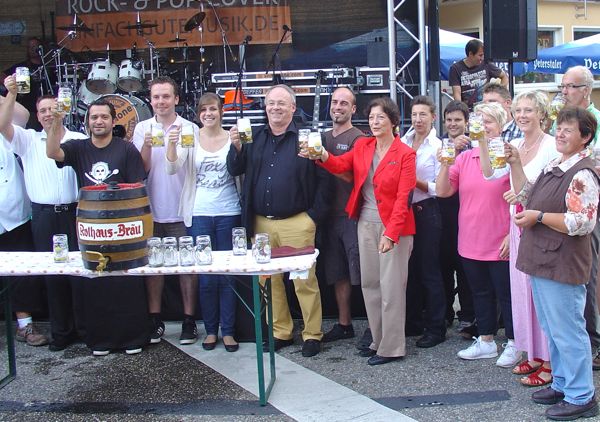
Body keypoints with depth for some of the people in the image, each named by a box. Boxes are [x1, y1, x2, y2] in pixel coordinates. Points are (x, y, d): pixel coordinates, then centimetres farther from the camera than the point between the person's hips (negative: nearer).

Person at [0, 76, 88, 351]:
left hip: (75, 213, -1)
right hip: (44, 217, 1)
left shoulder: (80, 140, 6)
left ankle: (85, 327, 13)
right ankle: (61, 331, 16)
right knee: (52, 273, 6)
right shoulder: (28, 140, 8)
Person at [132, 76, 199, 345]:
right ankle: (155, 320, 21)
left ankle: (189, 320, 15)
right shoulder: (142, 129, 5)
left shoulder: (190, 129, -2)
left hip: (182, 211, -2)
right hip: (151, 210, 2)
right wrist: (147, 146, -16)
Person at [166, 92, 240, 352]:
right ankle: (211, 329, 19)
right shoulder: (190, 138, 2)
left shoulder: (232, 138, 1)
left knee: (228, 275, 7)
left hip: (228, 214, 0)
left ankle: (228, 330, 17)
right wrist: (172, 144, -25)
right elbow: (172, 168, -7)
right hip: (200, 214, 1)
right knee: (206, 276, 7)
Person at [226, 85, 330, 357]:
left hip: (297, 223, -4)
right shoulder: (254, 137, 10)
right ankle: (281, 332, 24)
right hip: (261, 223, 5)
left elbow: (323, 180, -4)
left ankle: (312, 335, 13)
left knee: (305, 280, 0)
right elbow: (235, 170, 7)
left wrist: (314, 215, -8)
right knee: (269, 280, 11)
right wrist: (236, 147, -11)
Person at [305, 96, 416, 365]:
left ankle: (392, 348, 10)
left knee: (391, 287, 0)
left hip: (393, 226, -6)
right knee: (369, 283, 12)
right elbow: (340, 165, -4)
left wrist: (391, 233, -20)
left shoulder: (405, 154, -8)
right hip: (366, 224, 6)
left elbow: (403, 198, -13)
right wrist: (323, 157, -26)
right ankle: (379, 341, 25)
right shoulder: (362, 146, 8)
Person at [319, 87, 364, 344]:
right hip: (331, 214, 7)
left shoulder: (358, 138, -5)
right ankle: (344, 324, 24)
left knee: (361, 273, -4)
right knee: (338, 272, 13)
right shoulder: (323, 138, 15)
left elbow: (352, 175, -17)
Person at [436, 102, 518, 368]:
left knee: (506, 294, 7)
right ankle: (486, 341, 32)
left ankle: (513, 344, 23)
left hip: (501, 244, -5)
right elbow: (442, 191, 2)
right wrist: (445, 165, -12)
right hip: (471, 243, 6)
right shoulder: (464, 158, 6)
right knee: (480, 293, 17)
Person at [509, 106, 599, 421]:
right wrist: (515, 165, 13)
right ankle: (562, 385, 34)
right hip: (543, 262, 10)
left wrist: (538, 217, -17)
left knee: (567, 331, 0)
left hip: (562, 265, -10)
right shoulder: (554, 166, 13)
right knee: (552, 330, 19)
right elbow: (527, 197, 23)